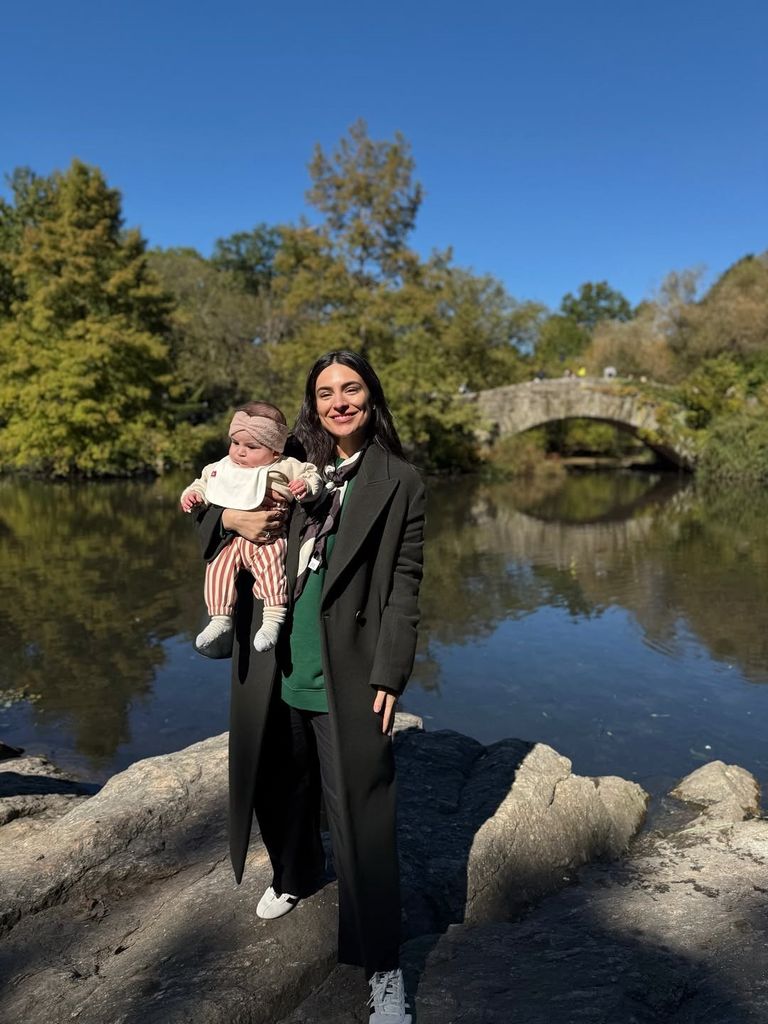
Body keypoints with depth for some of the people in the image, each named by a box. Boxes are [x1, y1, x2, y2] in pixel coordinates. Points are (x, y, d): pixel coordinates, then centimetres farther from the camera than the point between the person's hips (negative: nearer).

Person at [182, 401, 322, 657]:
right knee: (218, 568, -12)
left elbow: (310, 473, 5)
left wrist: (306, 486, -17)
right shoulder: (222, 468, 17)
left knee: (270, 562, -28)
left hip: (267, 537, -4)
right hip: (231, 539, 5)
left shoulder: (284, 468, 5)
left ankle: (274, 618, -26)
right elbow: (205, 481, 28)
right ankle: (220, 620, -2)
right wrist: (192, 494, 8)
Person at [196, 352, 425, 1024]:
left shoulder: (400, 483, -1)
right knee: (281, 788, 21)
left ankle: (382, 967, 19)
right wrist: (231, 518, -7)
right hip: (273, 665, 4)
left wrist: (388, 676, -10)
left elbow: (404, 587, -4)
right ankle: (296, 877, 52)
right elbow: (212, 511, 17)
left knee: (361, 812, 1)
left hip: (346, 673, -4)